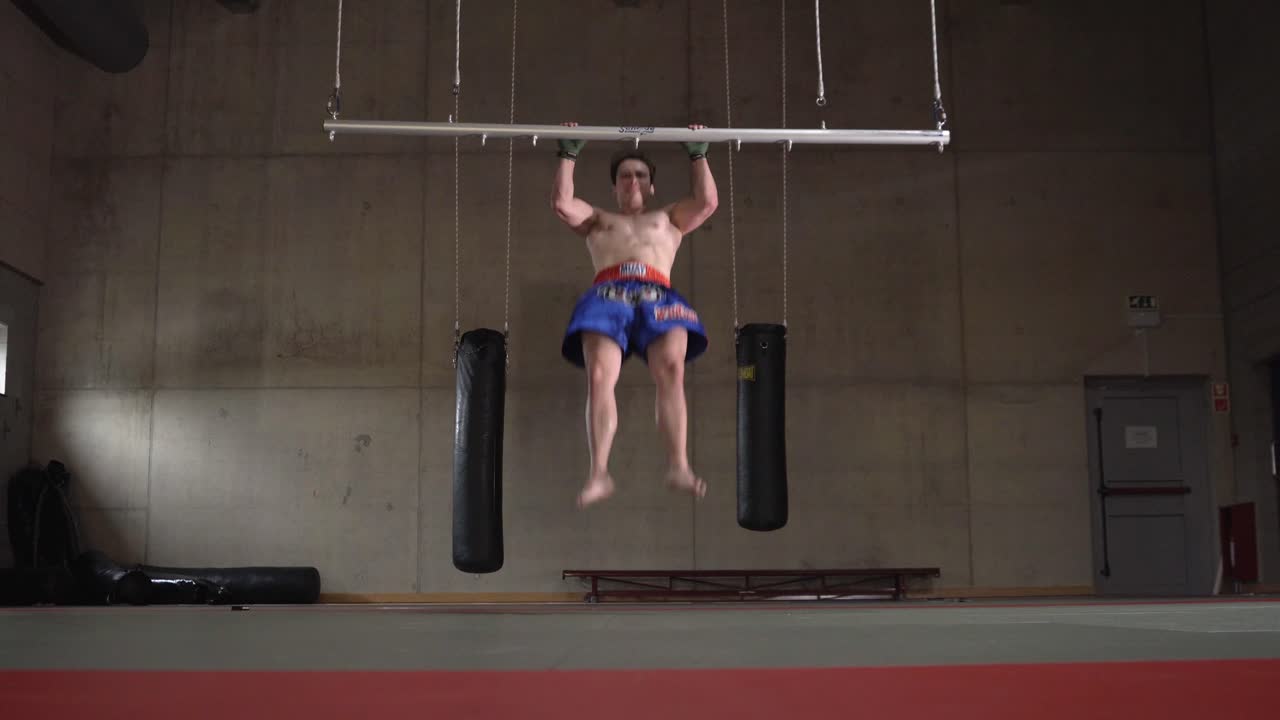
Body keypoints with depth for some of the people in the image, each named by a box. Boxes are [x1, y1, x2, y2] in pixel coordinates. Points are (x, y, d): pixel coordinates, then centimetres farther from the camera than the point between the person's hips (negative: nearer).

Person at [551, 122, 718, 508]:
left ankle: (678, 465, -36)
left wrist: (698, 154, 27)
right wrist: (569, 154, 24)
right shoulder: (598, 219, 37)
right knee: (599, 376, -27)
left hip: (658, 296, 0)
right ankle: (598, 471, -33)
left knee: (671, 369, -29)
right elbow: (562, 203, 21)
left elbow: (707, 202, 22)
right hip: (606, 295, 0)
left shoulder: (668, 218, 37)